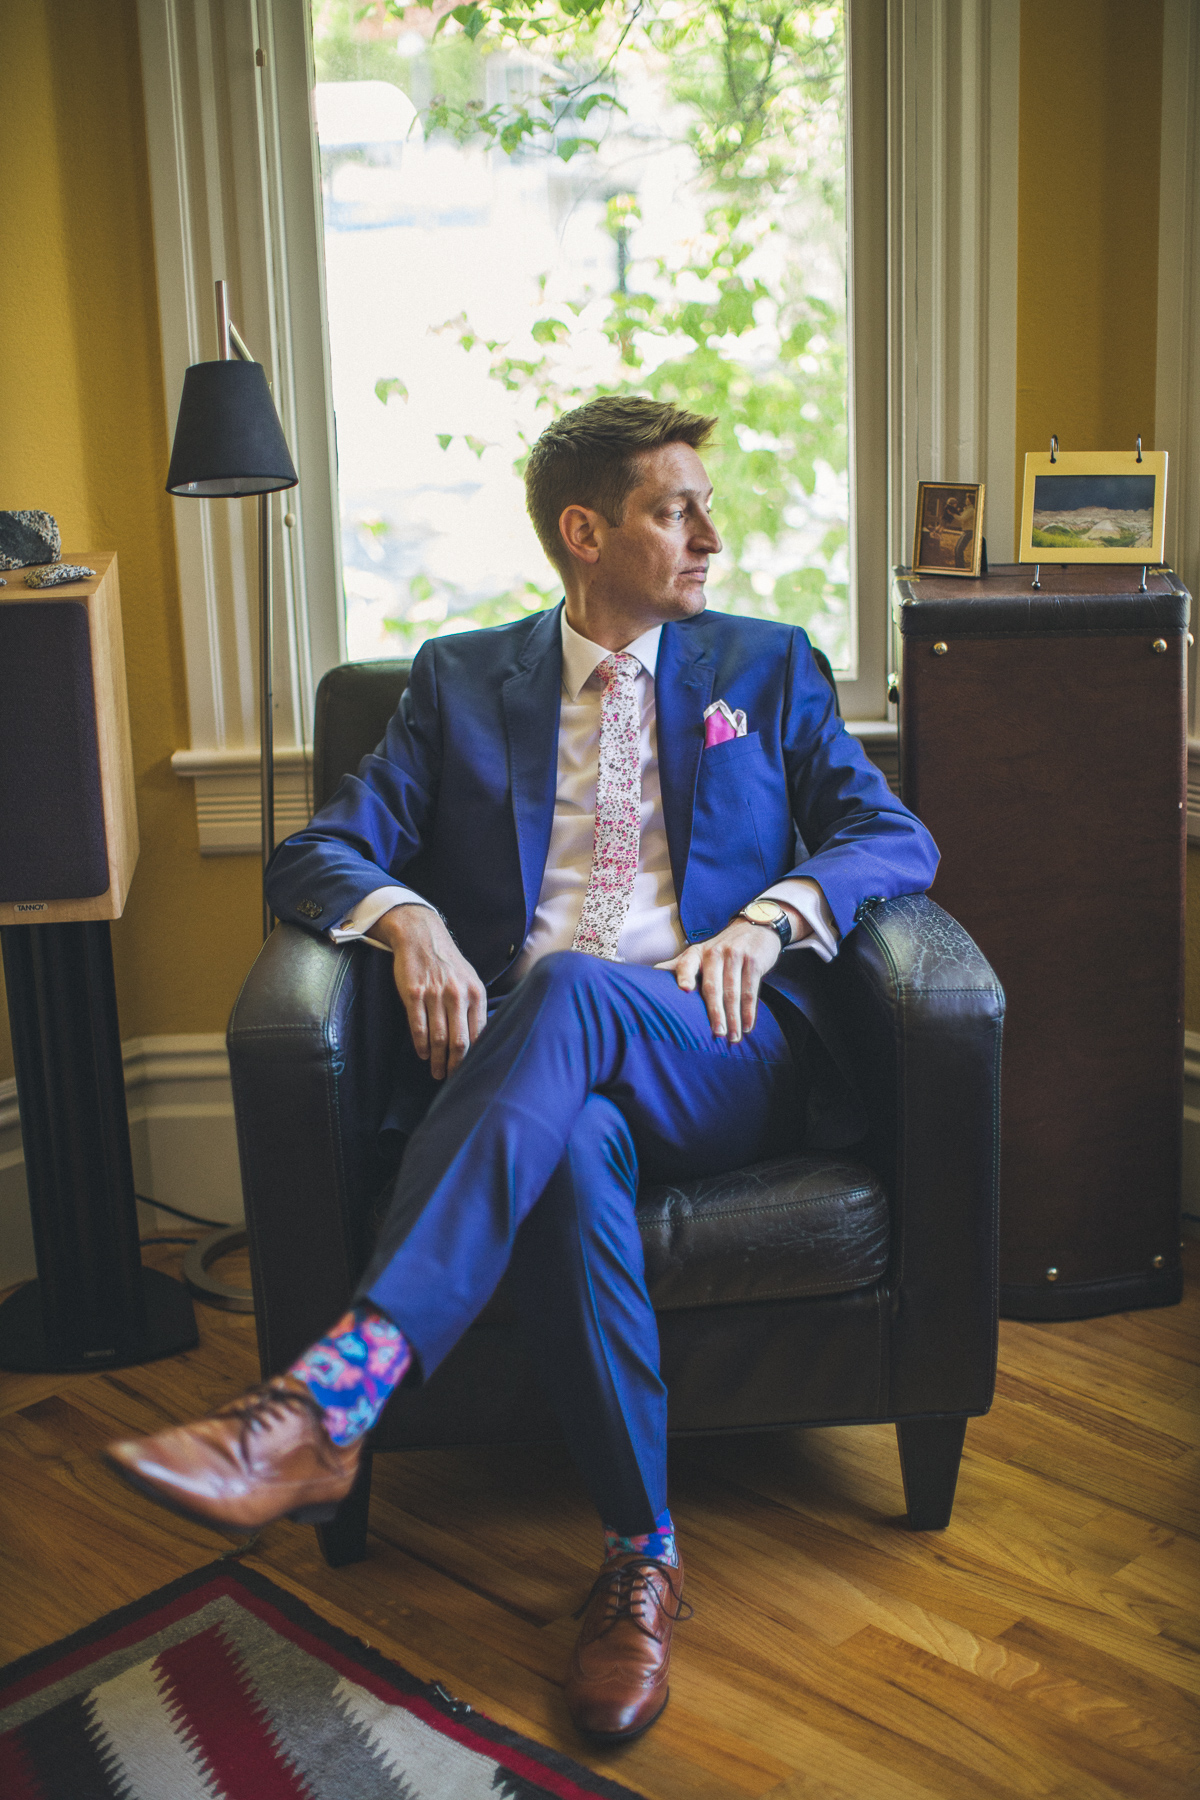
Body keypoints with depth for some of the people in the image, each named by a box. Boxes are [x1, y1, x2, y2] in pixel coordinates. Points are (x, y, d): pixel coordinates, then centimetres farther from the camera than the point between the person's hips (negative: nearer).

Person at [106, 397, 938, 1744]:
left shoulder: (767, 667, 20)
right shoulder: (461, 681, 19)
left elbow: (894, 837, 10)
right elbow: (318, 851, 10)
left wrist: (766, 919, -10)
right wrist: (409, 920, -13)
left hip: (721, 1054, 0)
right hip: (538, 1069, 1)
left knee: (567, 990, -36)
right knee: (572, 1153, -38)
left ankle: (333, 1396, -46)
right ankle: (641, 1555, -25)